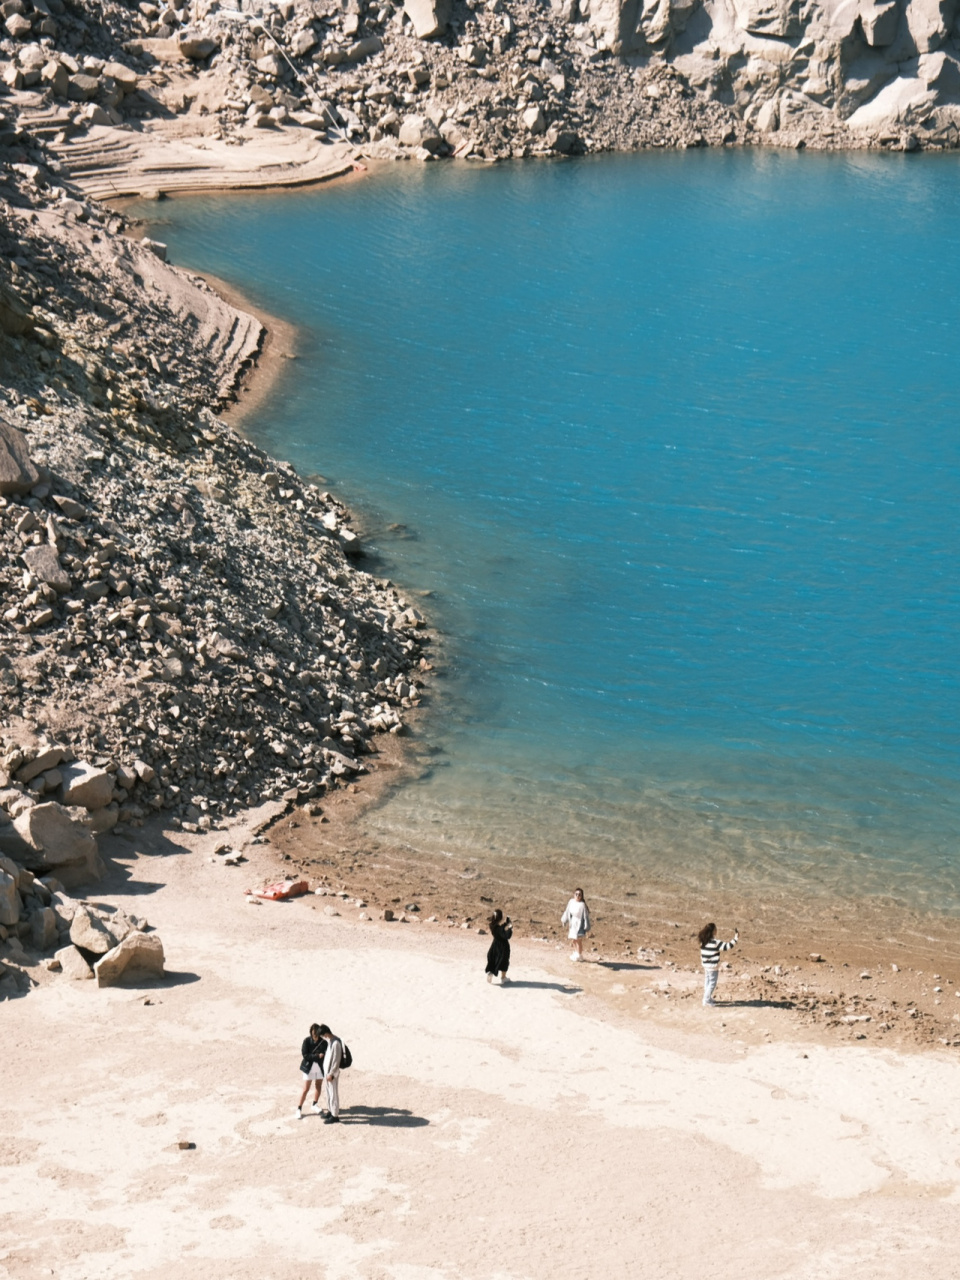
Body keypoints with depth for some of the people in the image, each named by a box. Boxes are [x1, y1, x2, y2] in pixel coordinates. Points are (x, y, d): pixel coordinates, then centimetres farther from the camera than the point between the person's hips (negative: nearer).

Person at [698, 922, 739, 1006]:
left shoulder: (704, 941, -3)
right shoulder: (715, 942, -24)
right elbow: (728, 946, -25)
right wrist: (736, 938, -19)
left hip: (706, 965, 8)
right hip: (713, 966, -8)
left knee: (707, 982, 21)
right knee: (712, 983, 5)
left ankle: (708, 998, 34)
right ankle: (707, 1000, 10)